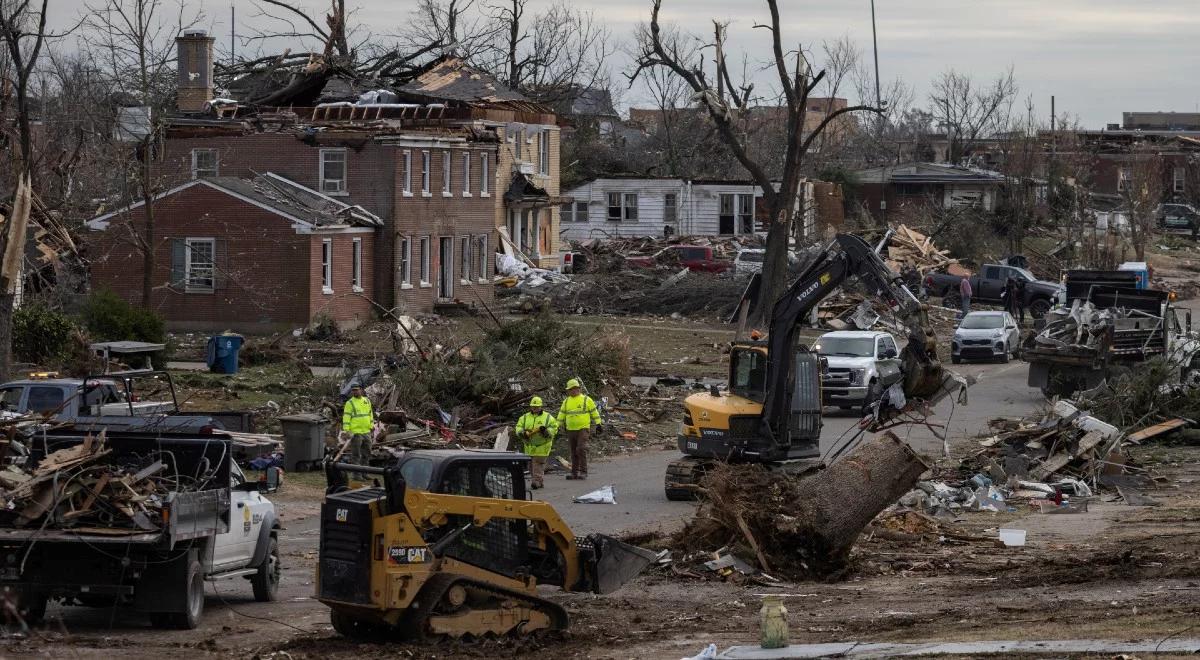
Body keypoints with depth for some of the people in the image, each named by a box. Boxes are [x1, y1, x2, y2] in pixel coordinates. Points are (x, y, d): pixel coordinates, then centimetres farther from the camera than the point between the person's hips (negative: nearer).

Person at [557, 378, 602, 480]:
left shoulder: (586, 399, 1)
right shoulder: (566, 401, 12)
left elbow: (594, 412, 5)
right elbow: (561, 414, 17)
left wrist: (598, 424, 3)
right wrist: (559, 426, 12)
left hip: (583, 429, -5)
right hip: (571, 430, 5)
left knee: (581, 449, -16)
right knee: (574, 452, 8)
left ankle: (583, 471, -12)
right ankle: (574, 472, 13)